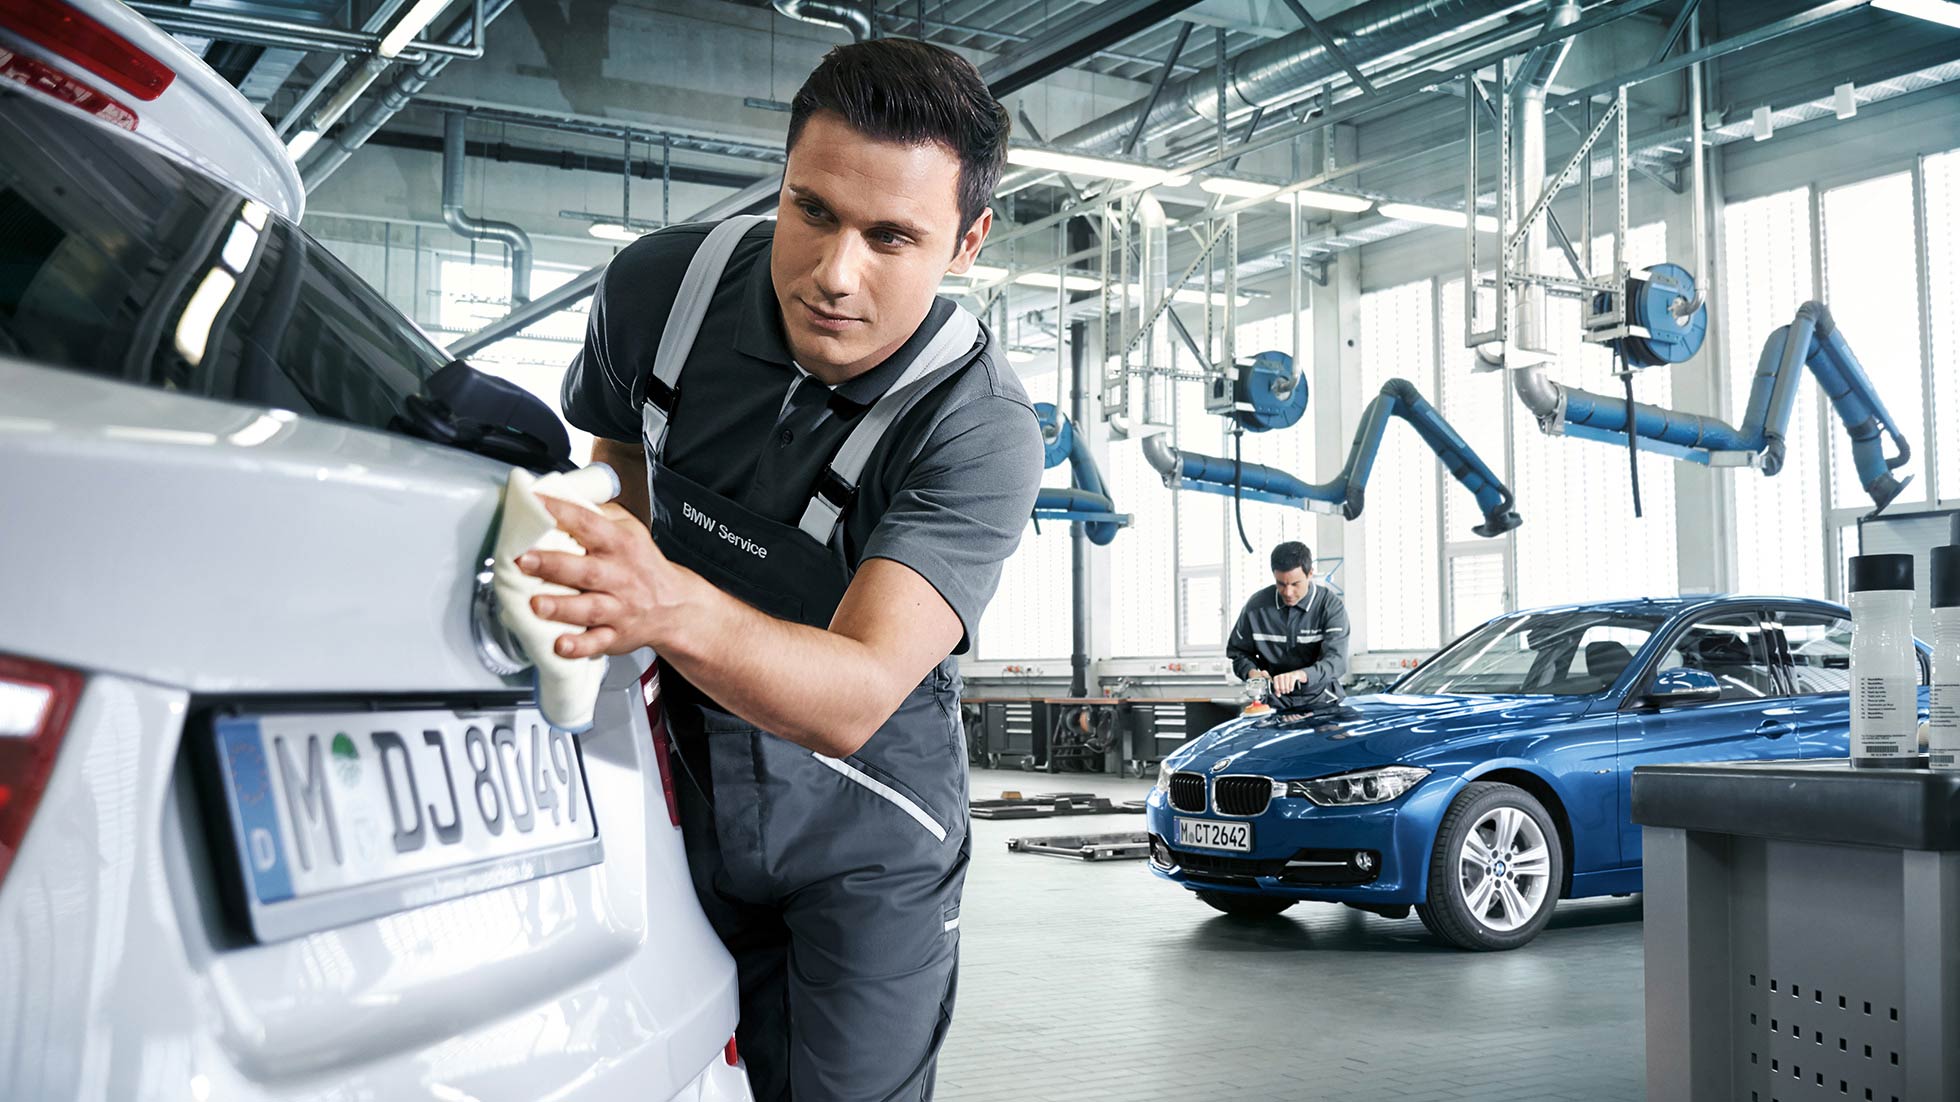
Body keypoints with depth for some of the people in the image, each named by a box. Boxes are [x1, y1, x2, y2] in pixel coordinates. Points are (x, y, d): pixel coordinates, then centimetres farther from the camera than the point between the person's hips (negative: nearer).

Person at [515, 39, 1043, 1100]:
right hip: (681, 788, 3)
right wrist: (629, 649, -2)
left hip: (864, 836, -3)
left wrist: (671, 606, -53)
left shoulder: (980, 431, -26)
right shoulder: (657, 286, -13)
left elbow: (855, 701, -35)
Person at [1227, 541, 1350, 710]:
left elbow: (1336, 661, -18)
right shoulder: (1257, 605, 3)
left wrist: (1300, 675, -36)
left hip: (1320, 702, -1)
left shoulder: (1331, 606, -5)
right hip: (1274, 704, 2)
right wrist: (1252, 673, -7)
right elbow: (1239, 652, 16)